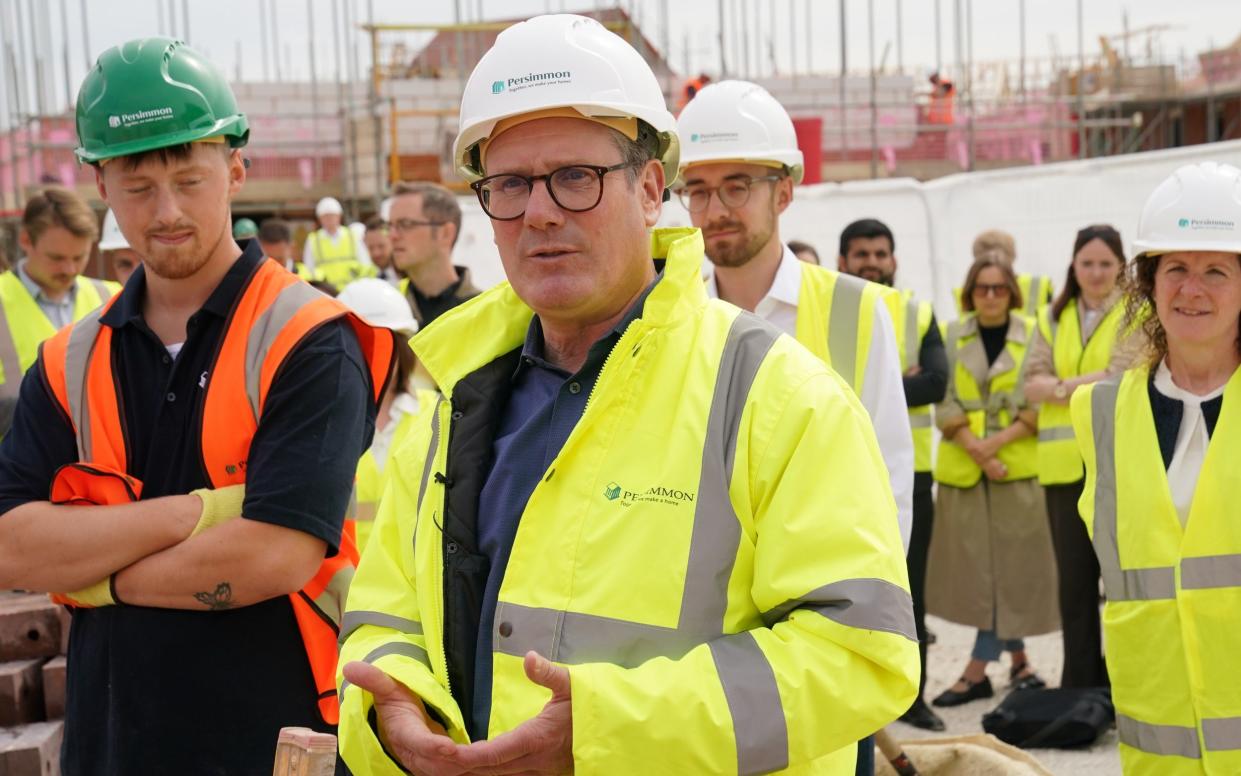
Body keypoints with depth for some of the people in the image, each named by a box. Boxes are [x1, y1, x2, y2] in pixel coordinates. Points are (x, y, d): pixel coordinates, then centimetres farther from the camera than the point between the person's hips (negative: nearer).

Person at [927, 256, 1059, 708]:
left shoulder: (1034, 335, 1)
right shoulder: (953, 337, 7)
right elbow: (945, 402, 1)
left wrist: (997, 441, -15)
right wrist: (975, 449, -12)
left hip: (1018, 466, -2)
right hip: (964, 468, 2)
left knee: (1012, 566, -4)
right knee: (975, 566, 3)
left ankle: (978, 670, 1)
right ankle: (1017, 659, 17)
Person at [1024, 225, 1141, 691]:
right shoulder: (1053, 317, 14)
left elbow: (1123, 377, -14)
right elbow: (1033, 383, 2)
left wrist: (1063, 386, -8)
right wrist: (1091, 385, -13)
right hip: (1066, 466, 4)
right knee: (1074, 579, 8)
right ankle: (1080, 684, 17)